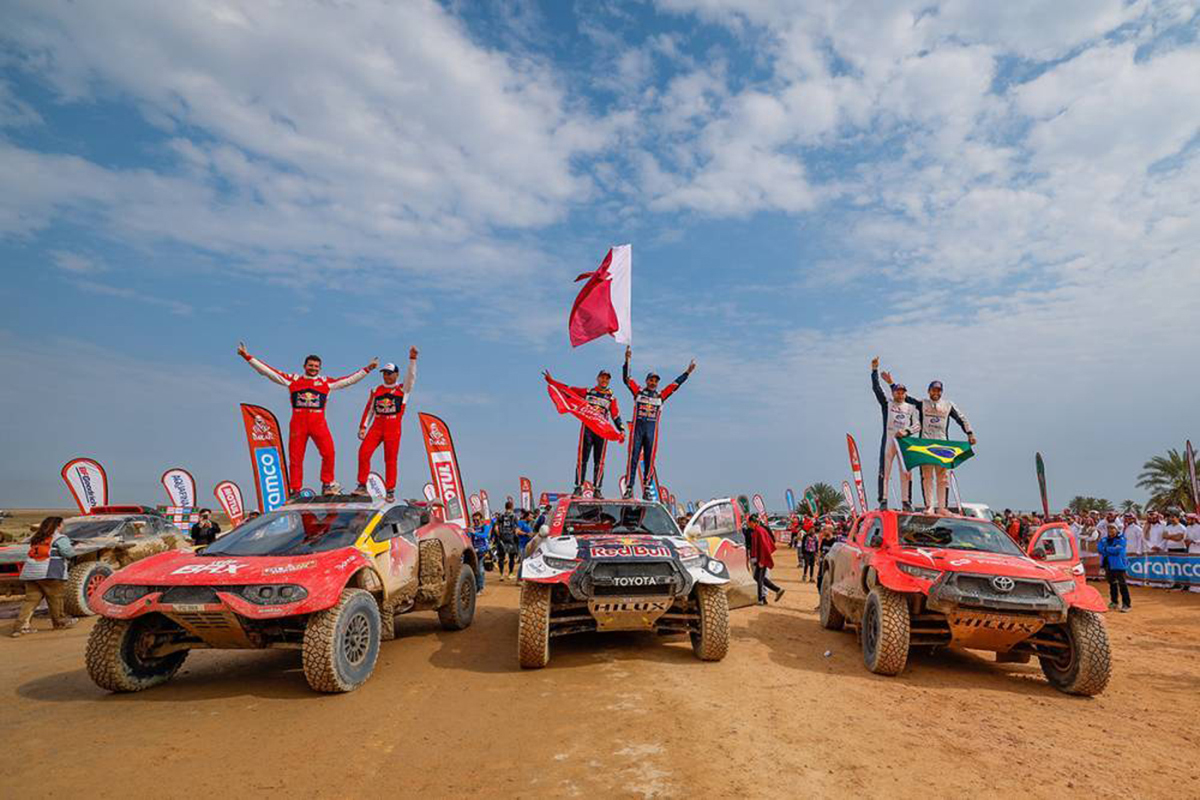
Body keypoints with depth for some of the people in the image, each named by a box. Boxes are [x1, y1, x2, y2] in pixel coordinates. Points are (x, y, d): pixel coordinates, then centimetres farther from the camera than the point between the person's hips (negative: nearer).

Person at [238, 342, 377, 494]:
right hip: (297, 423, 0)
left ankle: (327, 484, 1)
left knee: (329, 453, -14)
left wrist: (367, 369, 9)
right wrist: (248, 357, 5)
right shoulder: (293, 379, 10)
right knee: (295, 457, 2)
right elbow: (268, 371, 9)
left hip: (318, 423, 0)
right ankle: (295, 491, 11)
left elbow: (349, 379, 12)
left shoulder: (326, 382, 11)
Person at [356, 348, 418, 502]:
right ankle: (362, 486, 2)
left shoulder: (403, 389, 4)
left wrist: (412, 359, -24)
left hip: (393, 428, -3)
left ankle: (390, 491, 6)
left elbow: (411, 376, -12)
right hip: (376, 426, 3)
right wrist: (363, 426, 9)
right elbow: (369, 409, 15)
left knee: (390, 459, -2)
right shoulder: (377, 390, 15)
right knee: (363, 452, -9)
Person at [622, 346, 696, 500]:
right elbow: (626, 378, -2)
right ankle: (629, 488, -2)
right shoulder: (638, 392, 6)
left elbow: (675, 384, 14)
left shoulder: (660, 395, 12)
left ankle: (647, 490, 7)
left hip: (652, 431, 2)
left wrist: (687, 372, 13)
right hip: (637, 428, -2)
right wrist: (627, 361, -13)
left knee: (649, 460, 3)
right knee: (633, 458, -3)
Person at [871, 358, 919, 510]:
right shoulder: (887, 404, 9)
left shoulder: (911, 407, 15)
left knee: (906, 472, -1)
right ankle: (883, 500, -1)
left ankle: (906, 501, 6)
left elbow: (917, 425, 9)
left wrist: (906, 431, -11)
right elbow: (876, 388, -1)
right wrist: (874, 370, -8)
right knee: (885, 471, -4)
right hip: (888, 440, -2)